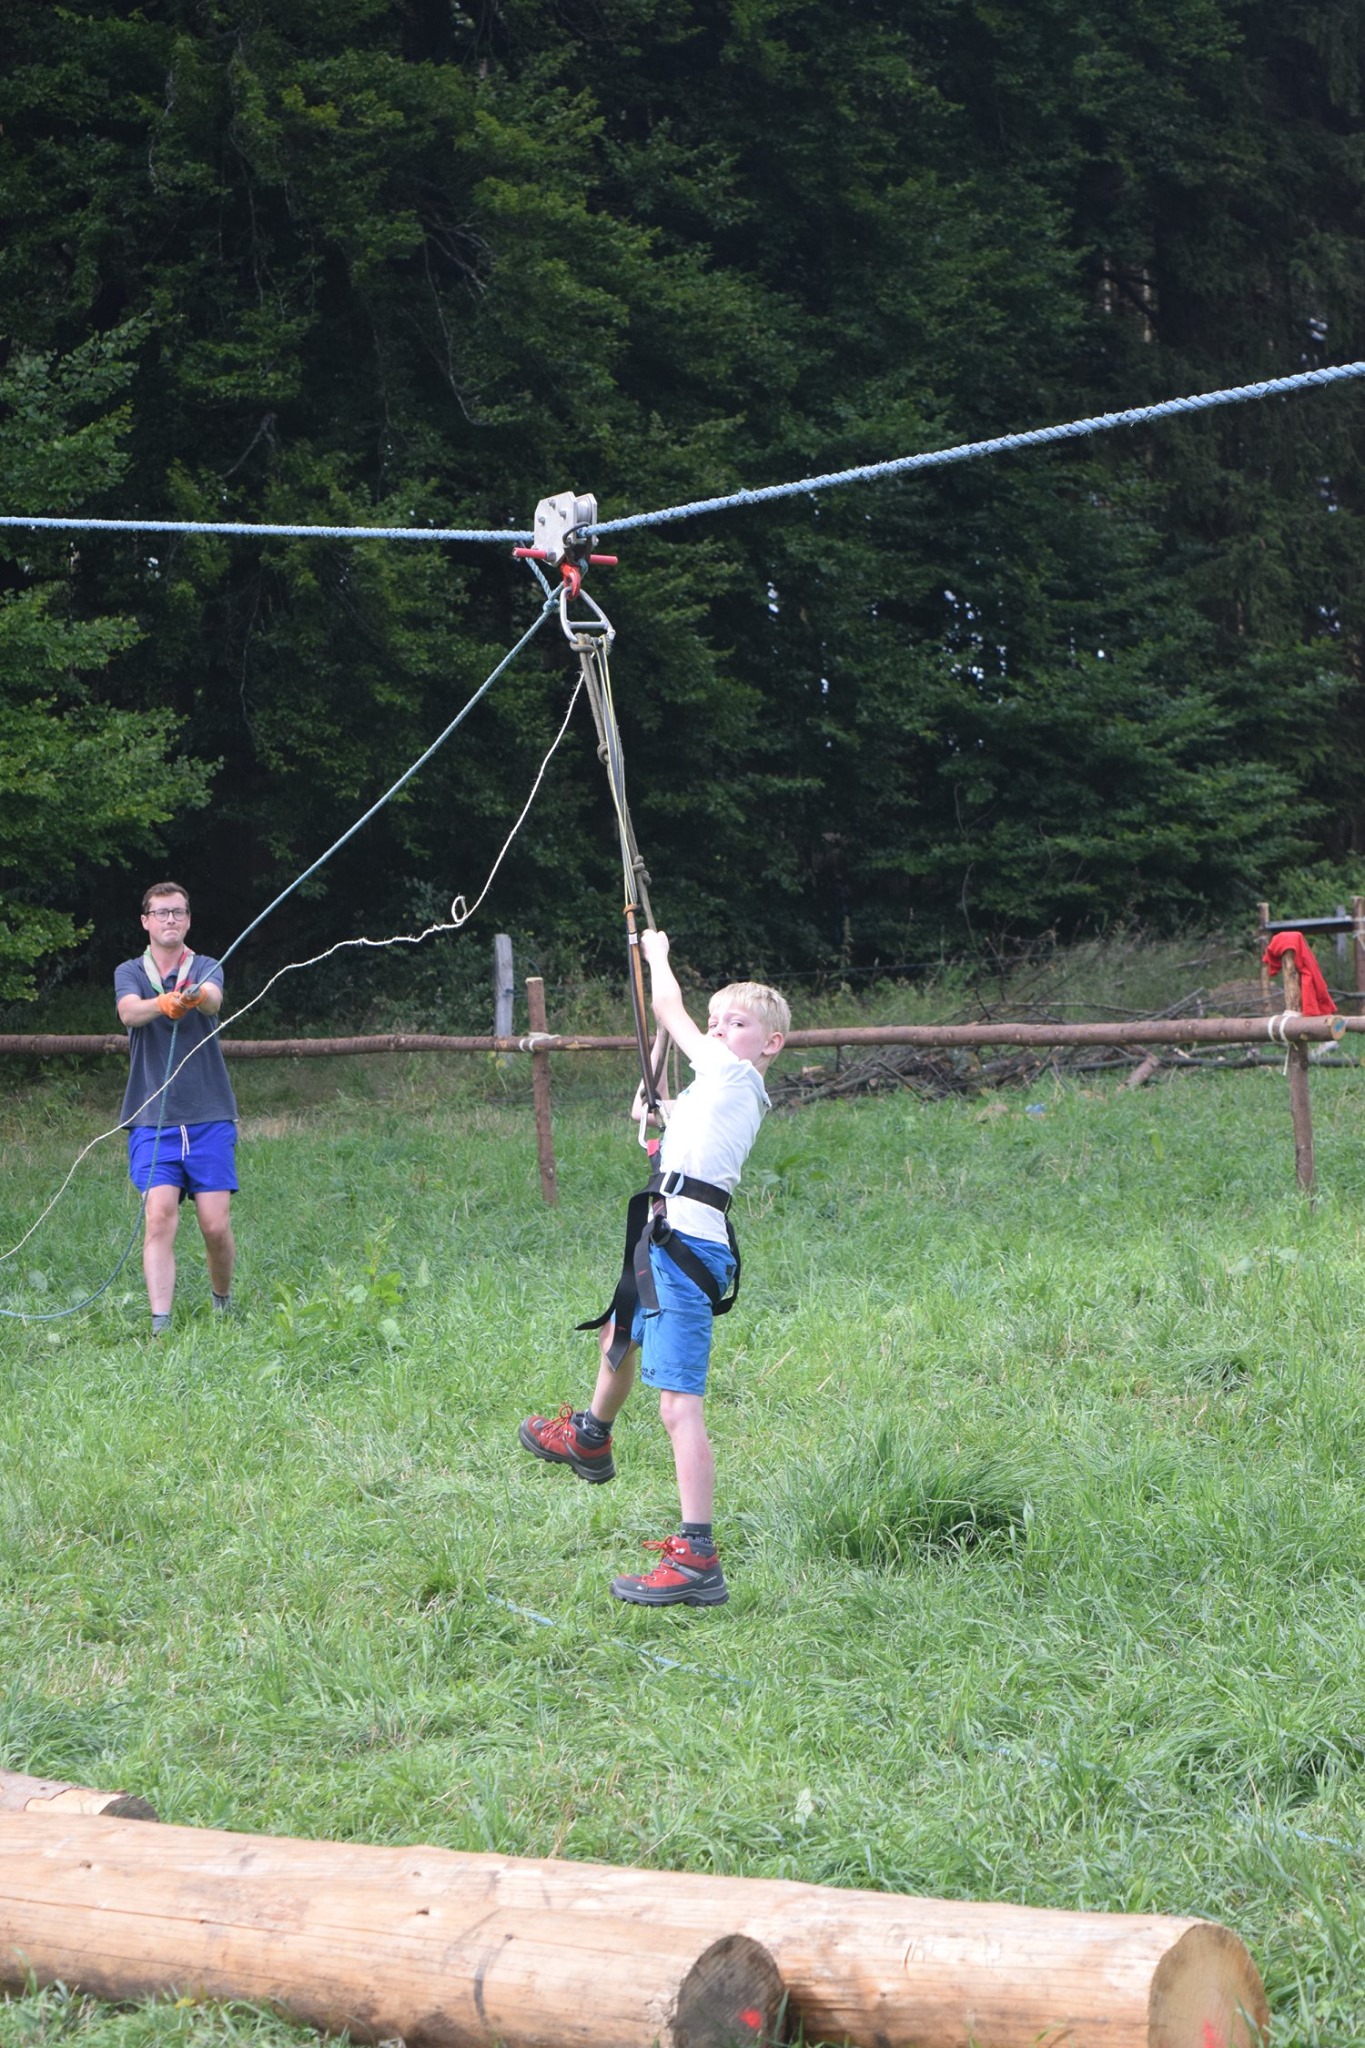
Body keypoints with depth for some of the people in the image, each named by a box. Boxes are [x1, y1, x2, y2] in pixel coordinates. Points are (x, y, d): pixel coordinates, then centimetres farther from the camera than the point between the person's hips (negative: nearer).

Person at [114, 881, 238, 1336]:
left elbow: (214, 999, -18)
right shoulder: (130, 973, 7)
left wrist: (199, 997, -44)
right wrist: (165, 1004, -39)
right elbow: (130, 1011, -16)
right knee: (159, 1216, -15)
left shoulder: (205, 969, 6)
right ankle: (160, 1324, -15)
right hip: (152, 1121, 0)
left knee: (216, 1225, -3)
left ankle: (223, 1304, 22)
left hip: (209, 1117, 0)